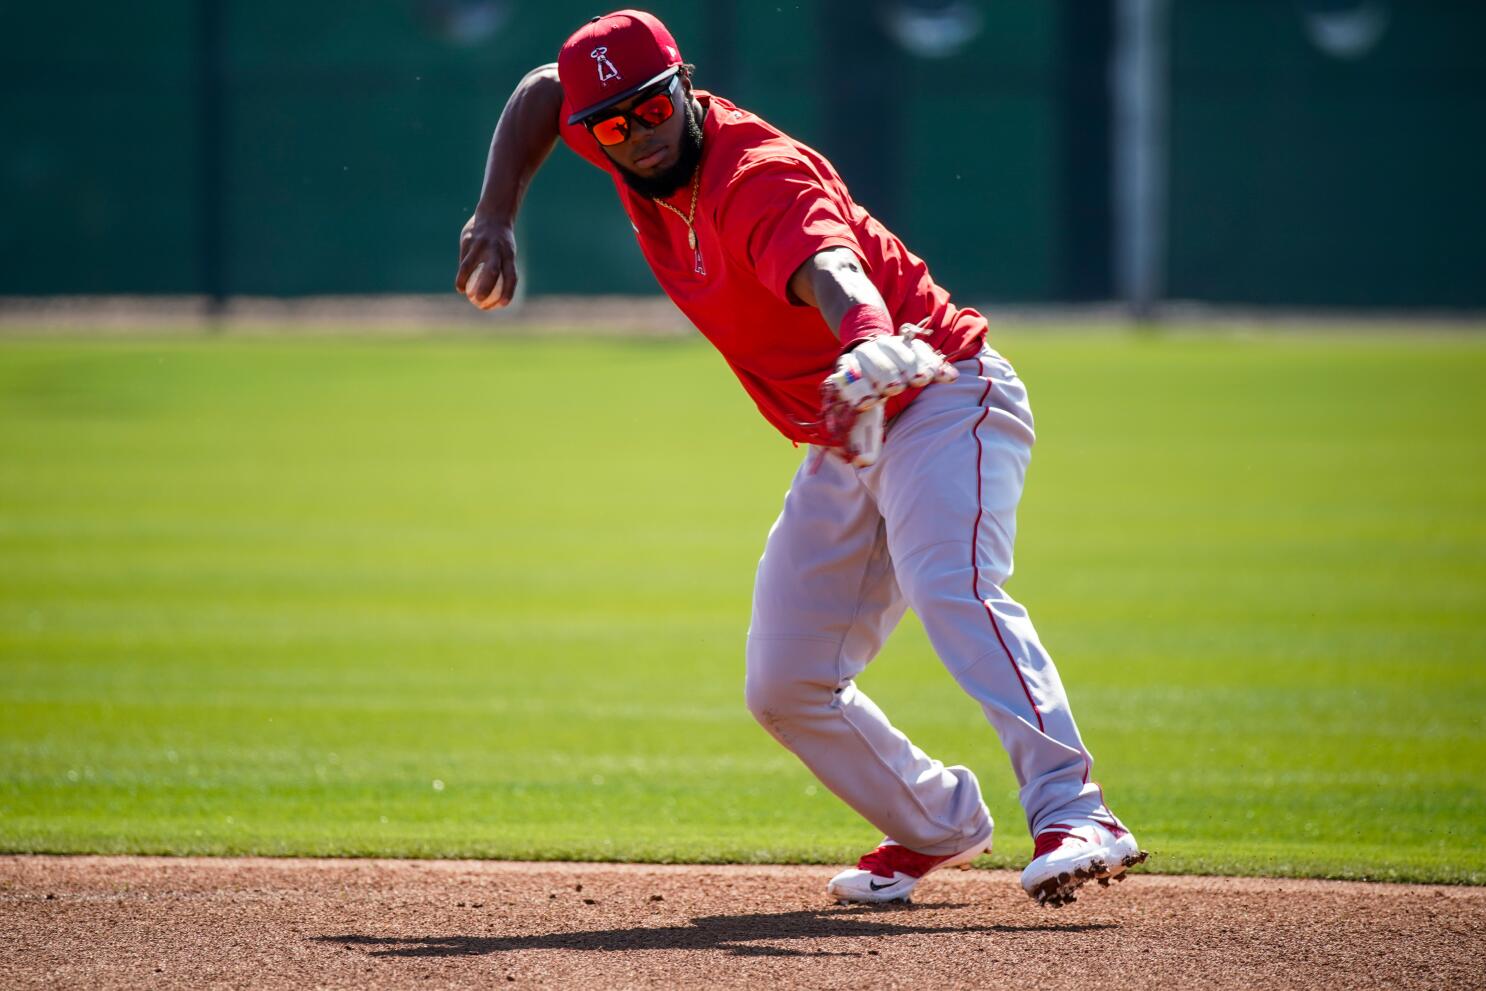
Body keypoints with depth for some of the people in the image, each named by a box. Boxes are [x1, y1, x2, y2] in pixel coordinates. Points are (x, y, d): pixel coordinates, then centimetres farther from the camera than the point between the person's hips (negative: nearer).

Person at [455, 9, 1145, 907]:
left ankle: (1074, 816, -46)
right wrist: (497, 217, 2)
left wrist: (873, 345, -71)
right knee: (785, 688, 7)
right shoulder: (645, 160, -3)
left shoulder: (757, 177, -27)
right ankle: (938, 826, 25)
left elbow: (831, 270, -48)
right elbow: (542, 92, 17)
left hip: (942, 403, -9)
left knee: (954, 590, -34)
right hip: (847, 455, 9)